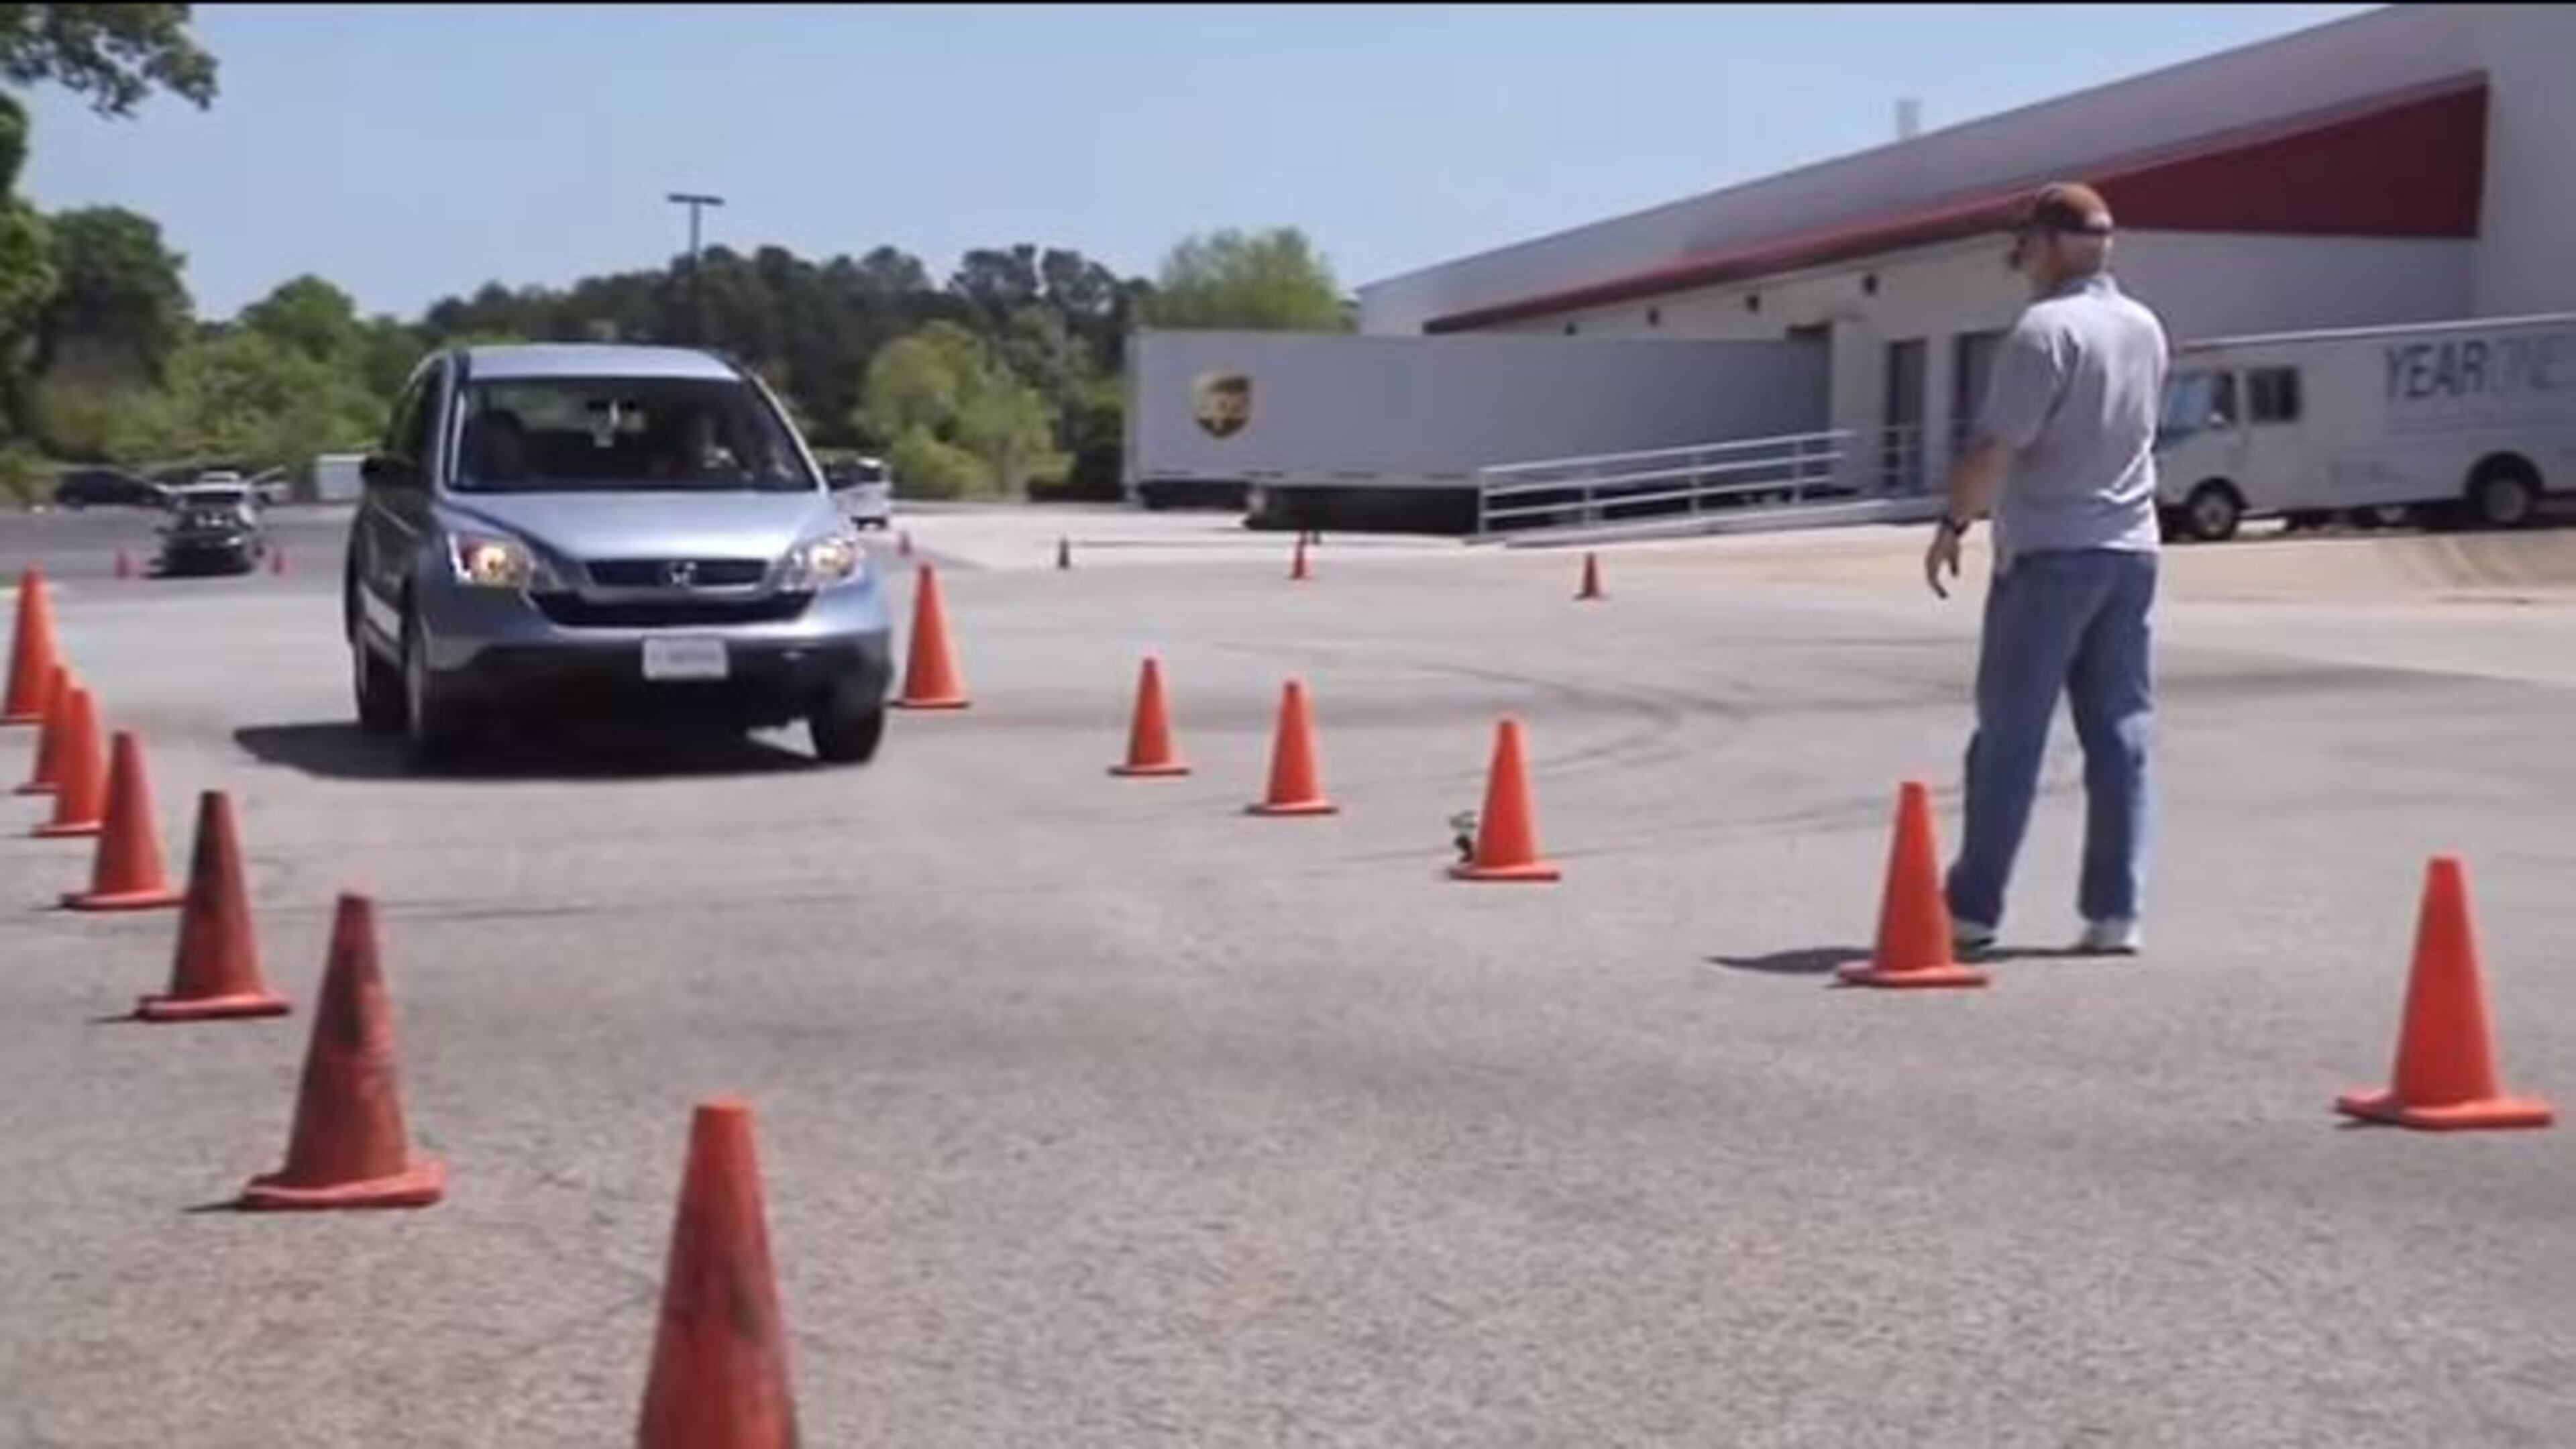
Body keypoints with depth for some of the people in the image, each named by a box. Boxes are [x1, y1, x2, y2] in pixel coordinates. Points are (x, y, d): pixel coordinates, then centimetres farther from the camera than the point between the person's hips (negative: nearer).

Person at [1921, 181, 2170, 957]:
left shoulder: (2045, 329, -14)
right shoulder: (2146, 329, 10)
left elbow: (1996, 450, -17)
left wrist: (1953, 524, -6)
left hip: (2050, 553, -6)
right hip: (2131, 550, 6)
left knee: (2009, 738, 0)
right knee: (2121, 738, 5)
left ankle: (1972, 907, 5)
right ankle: (2116, 912, 4)